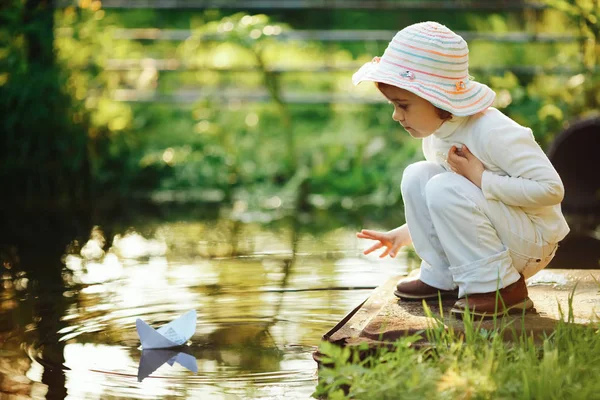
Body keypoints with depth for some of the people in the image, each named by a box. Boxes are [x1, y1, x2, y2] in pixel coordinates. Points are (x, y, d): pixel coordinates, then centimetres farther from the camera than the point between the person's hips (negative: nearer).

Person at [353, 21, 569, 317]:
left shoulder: (493, 133, -26)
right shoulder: (435, 135, 2)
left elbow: (551, 189, -30)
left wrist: (481, 178, -30)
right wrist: (405, 233, 10)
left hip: (531, 243, -8)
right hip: (492, 233, 8)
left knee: (445, 190, -29)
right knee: (416, 177, -8)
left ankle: (501, 289, -19)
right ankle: (443, 279, 1)